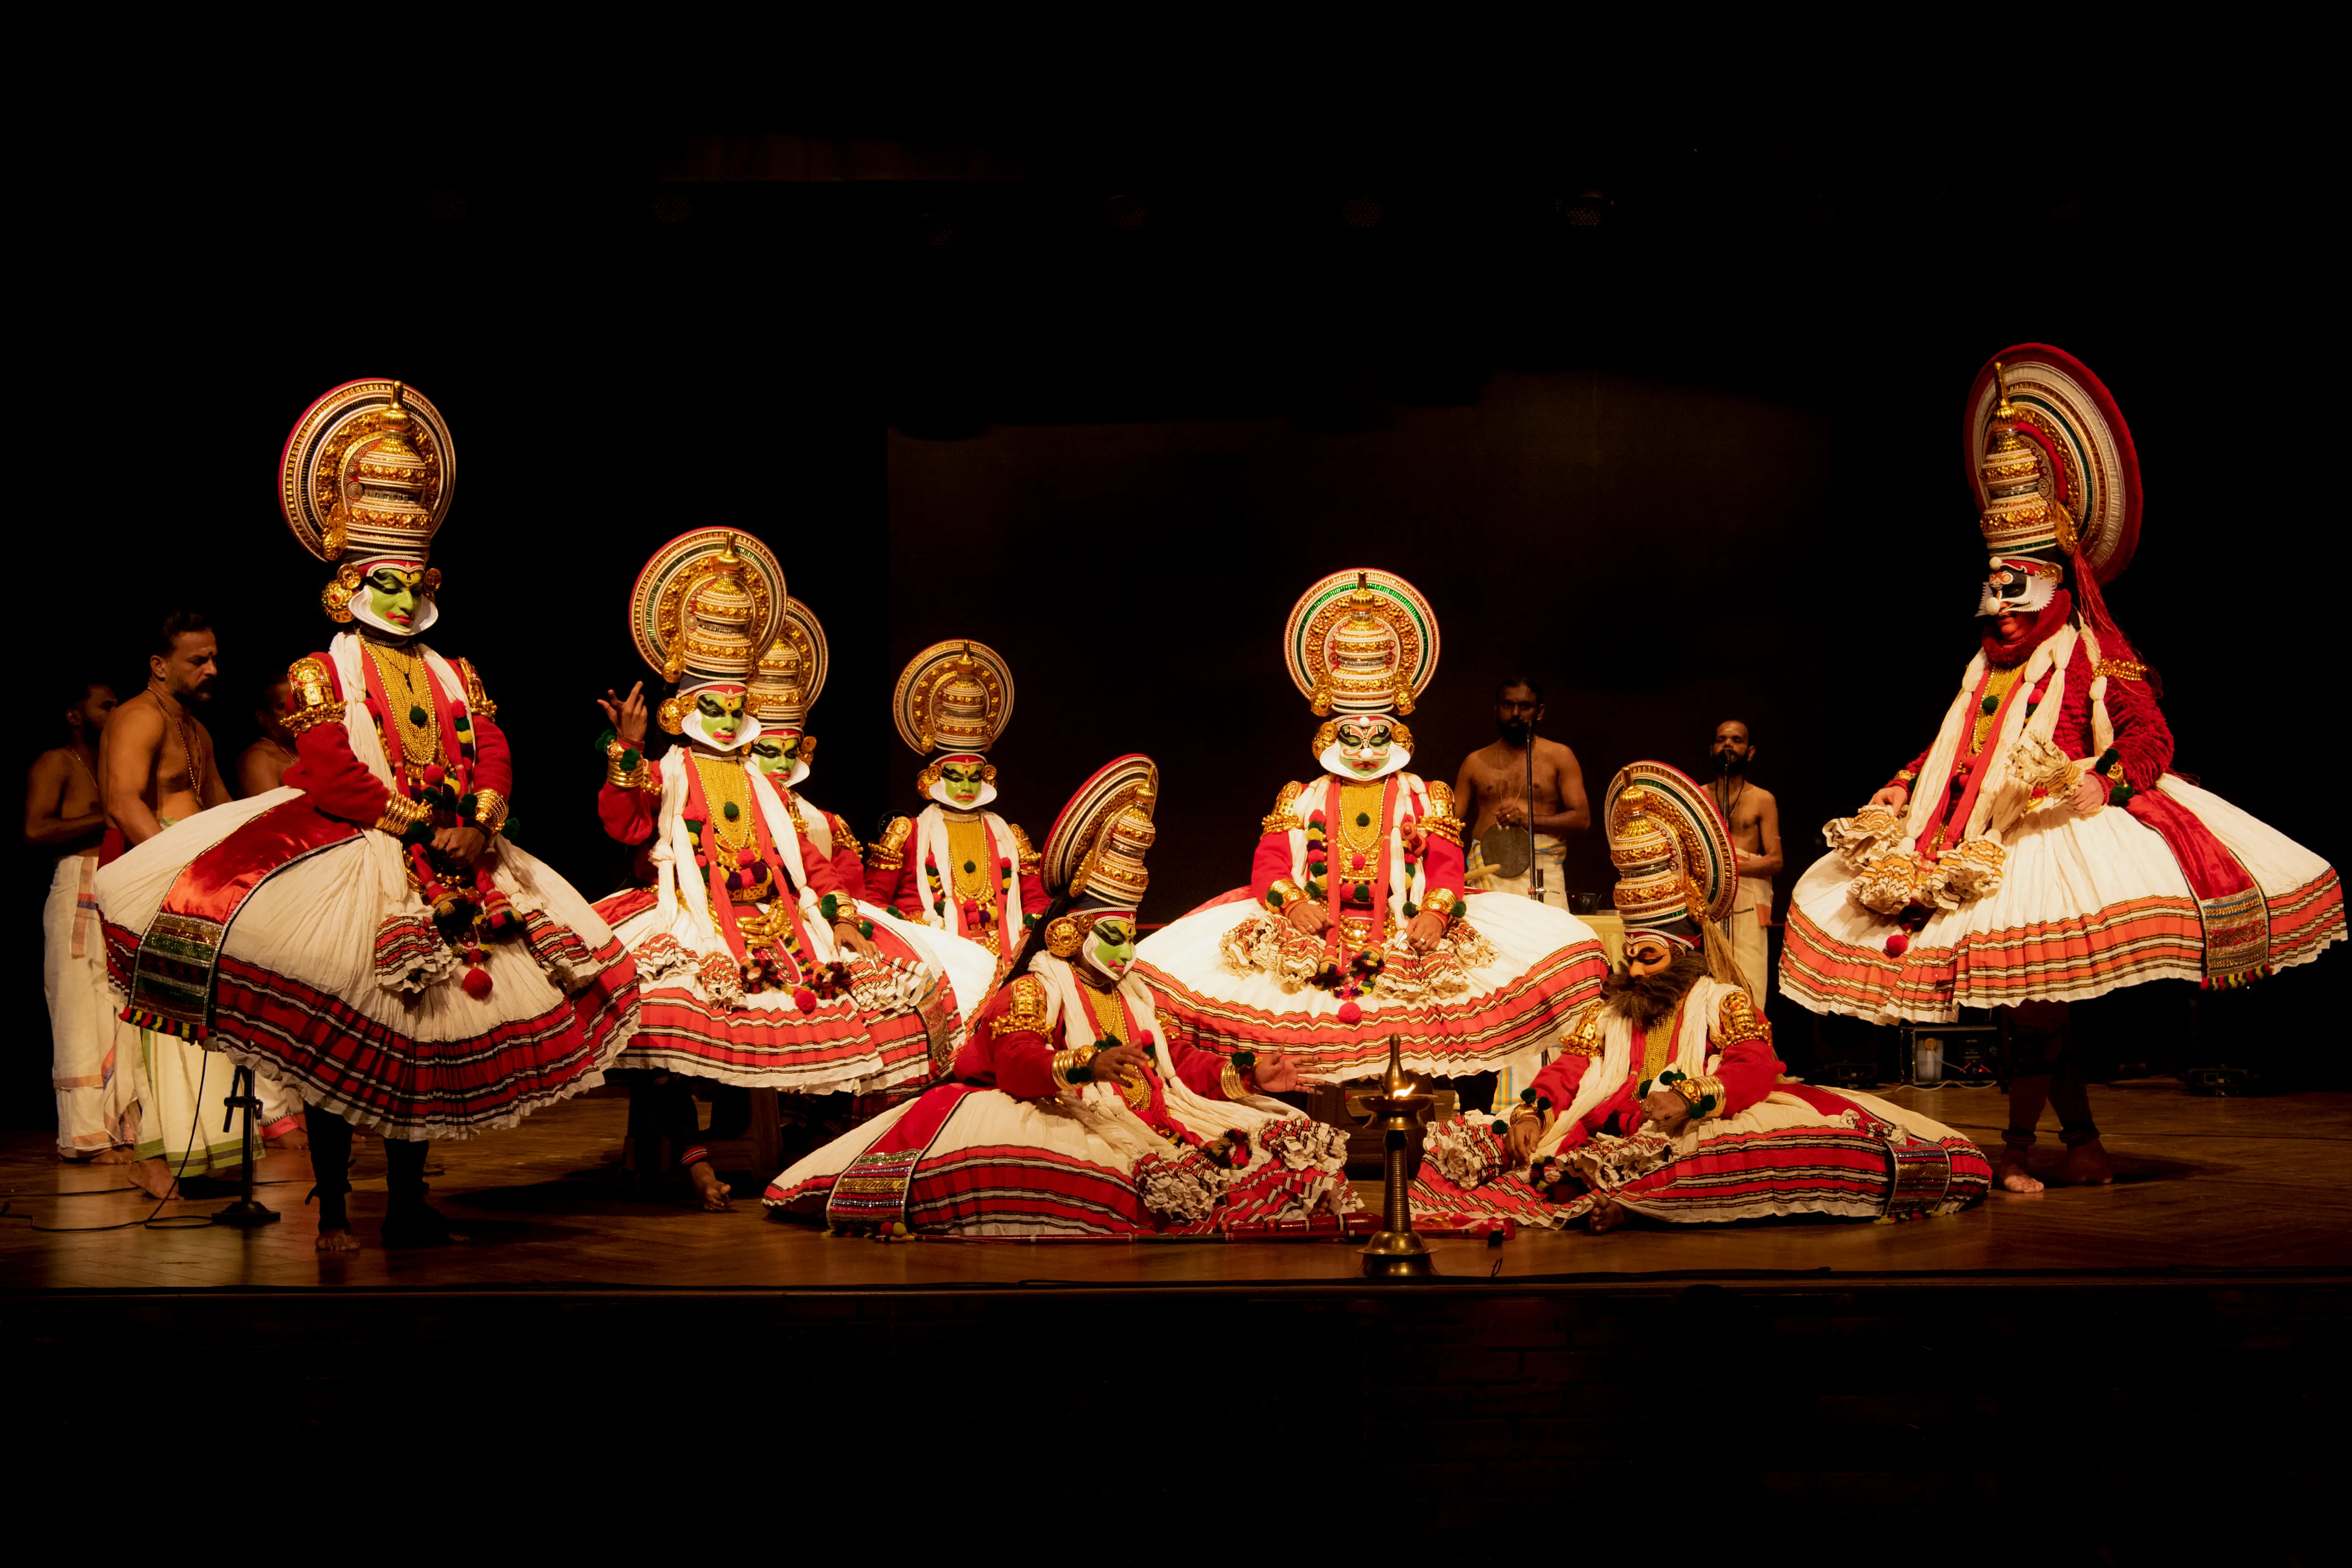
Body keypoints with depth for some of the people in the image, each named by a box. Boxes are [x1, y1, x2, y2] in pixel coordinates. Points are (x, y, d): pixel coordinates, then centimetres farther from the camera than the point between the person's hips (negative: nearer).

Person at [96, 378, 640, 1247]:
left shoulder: (456, 675, 18)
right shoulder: (320, 672, 3)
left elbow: (494, 759, 6)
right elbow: (333, 775, -10)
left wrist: (476, 827, -14)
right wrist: (420, 827, -18)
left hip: (448, 867, 5)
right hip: (348, 855, -4)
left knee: (422, 1029, 7)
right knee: (336, 1038, -13)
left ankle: (408, 1205, 16)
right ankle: (332, 1207, -5)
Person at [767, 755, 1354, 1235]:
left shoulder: (1134, 998, 30)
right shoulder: (1033, 992, 3)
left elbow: (1179, 1063, 28)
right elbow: (1017, 1064, -15)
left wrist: (1248, 1076, 13)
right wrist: (1088, 1064, -33)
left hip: (1147, 1124, 8)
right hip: (1075, 1123, -8)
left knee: (1273, 1139, -8)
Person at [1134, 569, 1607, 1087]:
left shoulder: (1421, 798, 21)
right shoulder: (1303, 799, 22)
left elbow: (1446, 867, 7)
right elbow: (1267, 864, 9)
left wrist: (1436, 911, -14)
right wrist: (1293, 902, -13)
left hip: (1406, 938, 0)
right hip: (1314, 939, 0)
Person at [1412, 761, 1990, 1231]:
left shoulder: (1722, 1000, 12)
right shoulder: (1605, 1015, 26)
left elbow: (1754, 1067, -5)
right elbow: (1566, 1073, 13)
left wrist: (1692, 1096, -24)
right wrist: (1531, 1110, -9)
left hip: (1699, 1135, -3)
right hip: (1611, 1136, 4)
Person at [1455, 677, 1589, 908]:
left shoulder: (1559, 756, 10)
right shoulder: (1476, 762, 16)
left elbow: (1582, 818, 2)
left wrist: (1528, 819, -11)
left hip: (1542, 870, -1)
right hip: (1486, 869, 2)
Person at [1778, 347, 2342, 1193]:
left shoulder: (2098, 660, 1)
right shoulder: (1986, 669, 20)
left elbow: (2147, 738, -6)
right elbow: (1950, 749, 25)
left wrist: (2100, 781, -22)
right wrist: (1901, 791, 13)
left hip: (2063, 831, -6)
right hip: (1982, 840, 6)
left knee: (2037, 991, -16)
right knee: (2030, 1004, 5)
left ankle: (2018, 1144, -9)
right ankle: (2083, 1143, 13)